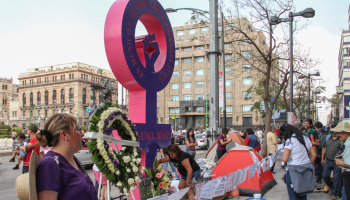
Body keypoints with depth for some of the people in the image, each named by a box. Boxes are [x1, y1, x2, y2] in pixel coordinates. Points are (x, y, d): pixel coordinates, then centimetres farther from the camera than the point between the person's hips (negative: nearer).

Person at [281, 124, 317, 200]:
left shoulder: (290, 141, -13)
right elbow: (313, 155, 11)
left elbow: (285, 159, -17)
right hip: (307, 171, 7)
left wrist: (283, 156, 4)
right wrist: (309, 165, 20)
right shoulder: (305, 138, 9)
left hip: (294, 172, -7)